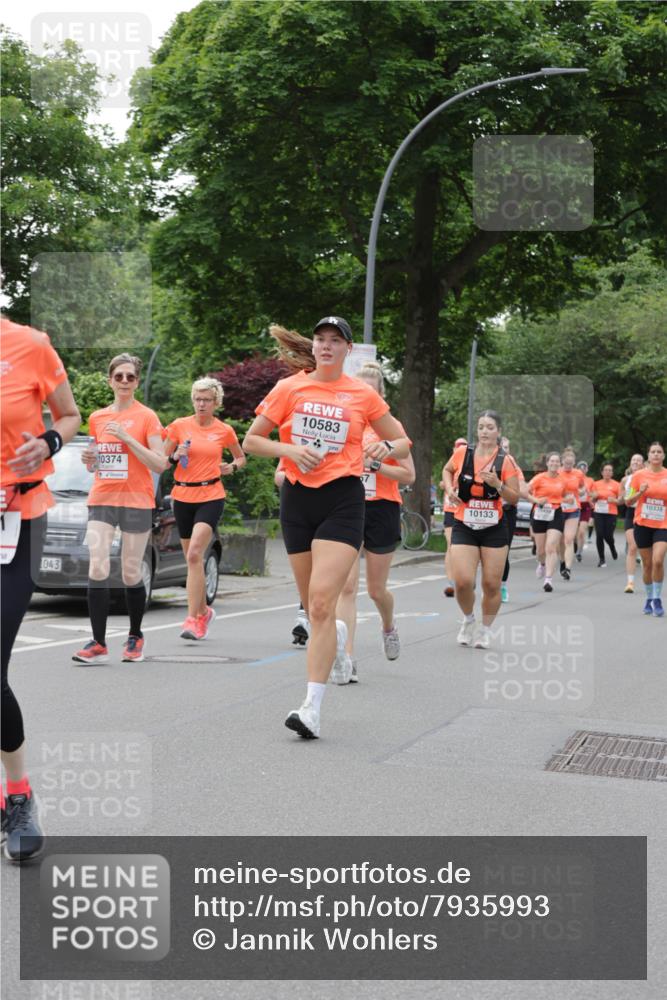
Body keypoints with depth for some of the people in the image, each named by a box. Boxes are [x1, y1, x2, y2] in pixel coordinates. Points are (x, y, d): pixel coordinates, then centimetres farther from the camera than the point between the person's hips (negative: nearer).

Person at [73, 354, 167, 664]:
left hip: (136, 502, -3)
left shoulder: (147, 417, -2)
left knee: (131, 573, 3)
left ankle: (135, 637, 23)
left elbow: (160, 464, -9)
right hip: (101, 499, 3)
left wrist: (127, 437, -17)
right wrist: (88, 459, -1)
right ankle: (98, 643, -10)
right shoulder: (97, 418, 11)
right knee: (97, 568, -11)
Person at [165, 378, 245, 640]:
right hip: (182, 496, 3)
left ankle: (192, 618, -18)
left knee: (195, 554, -19)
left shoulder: (224, 431, 3)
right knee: (192, 558, 11)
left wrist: (231, 467, -1)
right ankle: (203, 611, 29)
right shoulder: (179, 426, 4)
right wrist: (176, 456, -10)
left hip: (211, 497, -3)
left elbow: (241, 457, 19)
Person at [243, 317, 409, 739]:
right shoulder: (289, 389, 6)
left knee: (322, 602, -16)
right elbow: (251, 440, 8)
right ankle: (337, 634, 49)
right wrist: (290, 450, -9)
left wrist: (386, 447, -11)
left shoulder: (363, 394, 4)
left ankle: (312, 708, -17)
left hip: (343, 501, -3)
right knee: (314, 606, 11)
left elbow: (403, 442, 13)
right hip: (297, 499, 3)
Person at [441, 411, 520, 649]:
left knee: (492, 584, 3)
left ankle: (485, 629, 25)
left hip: (493, 529, 0)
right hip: (464, 526, 0)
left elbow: (514, 499, -4)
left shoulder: (506, 461, -5)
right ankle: (468, 619, 18)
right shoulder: (462, 453, -2)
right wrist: (449, 489, 2)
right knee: (463, 581, -12)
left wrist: (497, 485, -21)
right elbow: (447, 470, 20)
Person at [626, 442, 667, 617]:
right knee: (647, 563, 6)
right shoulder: (639, 475, 1)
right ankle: (649, 598, 23)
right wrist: (640, 492, -14)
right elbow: (628, 501, 4)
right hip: (642, 524, 1)